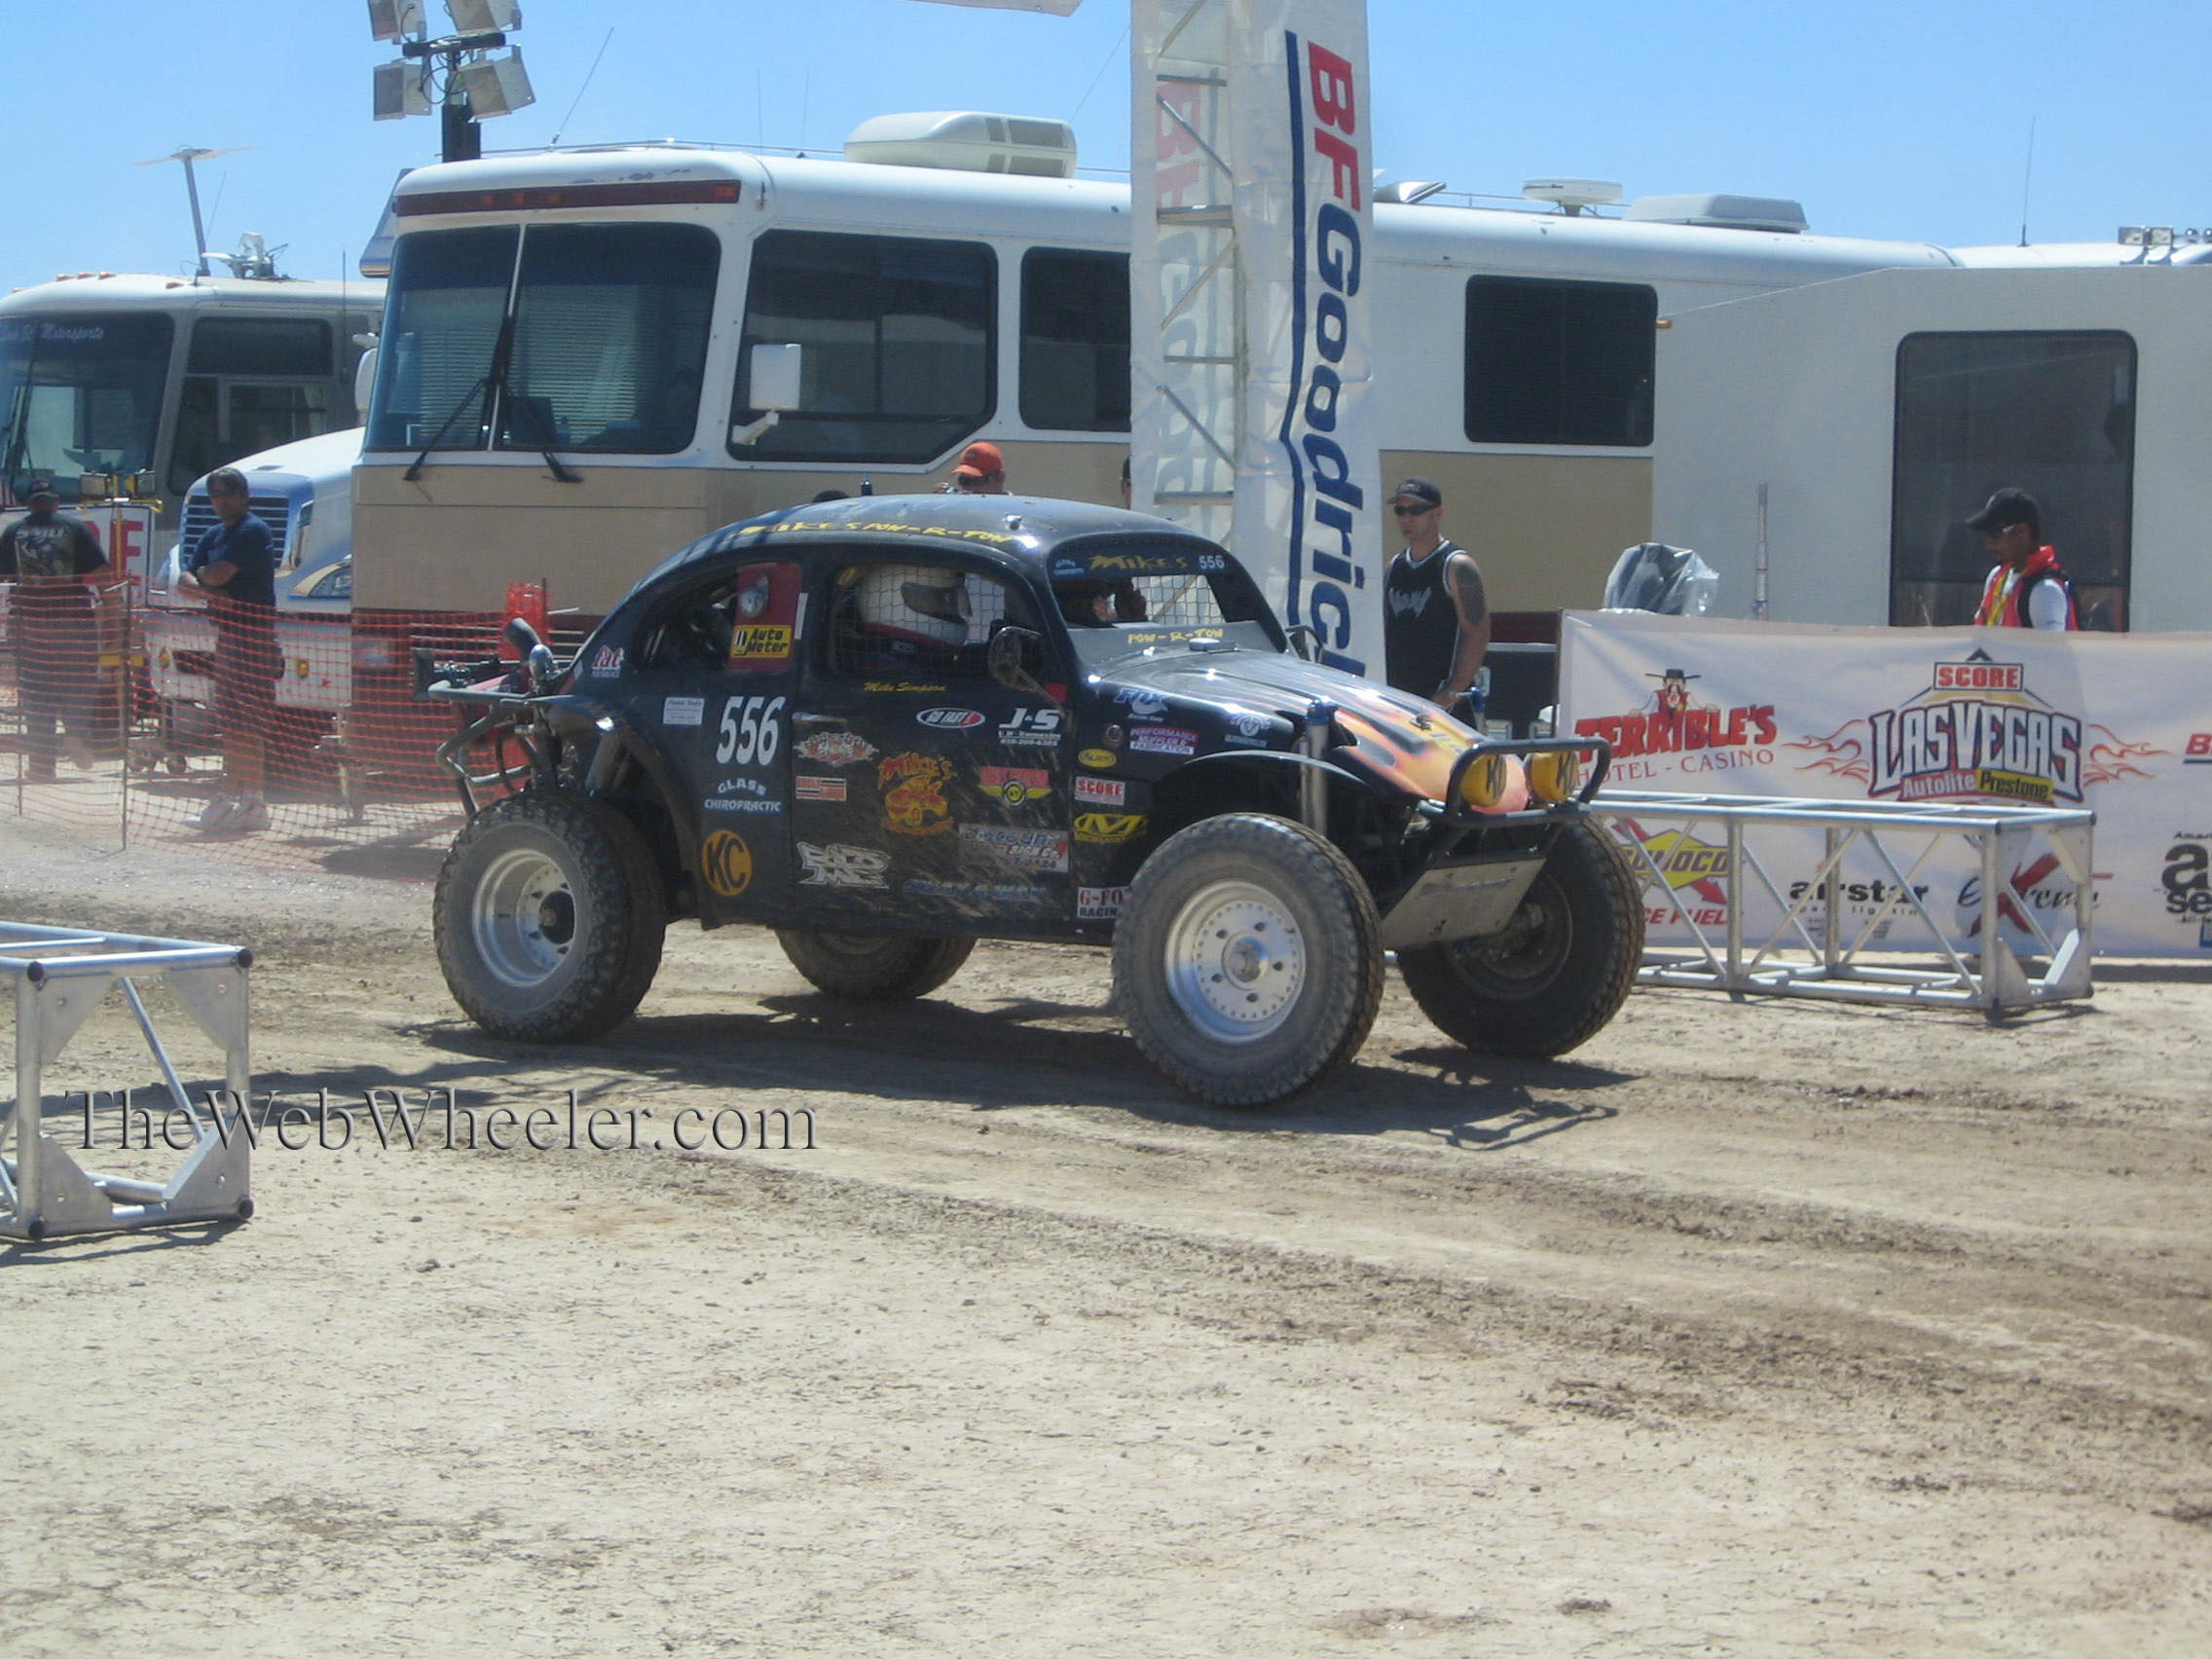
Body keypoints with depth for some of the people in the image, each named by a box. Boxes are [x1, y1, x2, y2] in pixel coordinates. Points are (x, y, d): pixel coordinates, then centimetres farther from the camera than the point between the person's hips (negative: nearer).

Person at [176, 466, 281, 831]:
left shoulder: (252, 532, -11)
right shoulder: (214, 534, 18)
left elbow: (217, 575, -20)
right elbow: (186, 580, 11)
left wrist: (202, 575, 2)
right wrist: (207, 588, -10)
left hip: (252, 634, -9)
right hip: (227, 633, 9)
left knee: (247, 724, -10)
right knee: (230, 721, 12)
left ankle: (252, 802, -9)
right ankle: (230, 797, 18)